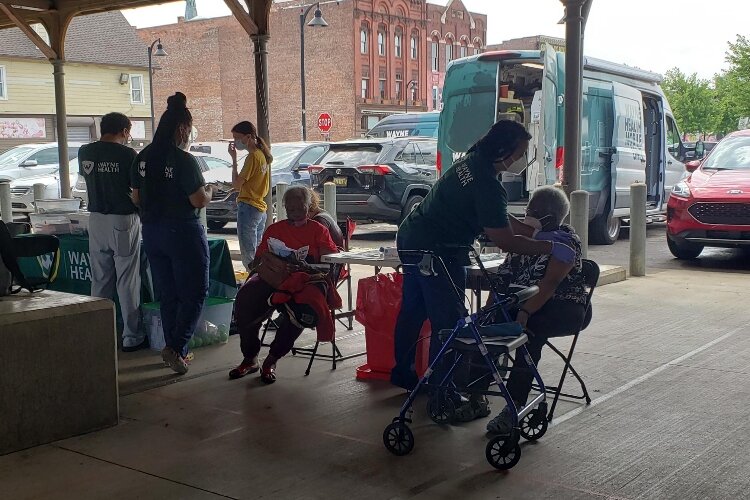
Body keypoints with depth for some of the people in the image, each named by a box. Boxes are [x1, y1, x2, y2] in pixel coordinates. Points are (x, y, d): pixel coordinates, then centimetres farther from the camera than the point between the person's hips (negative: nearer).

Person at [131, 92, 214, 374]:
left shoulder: (143, 158, 4)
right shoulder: (184, 160, -17)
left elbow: (136, 197, 11)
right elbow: (199, 200, -18)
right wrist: (209, 193, 3)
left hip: (152, 232, 7)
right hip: (183, 232, -7)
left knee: (167, 295, 15)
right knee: (194, 293, 4)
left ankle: (175, 350, 22)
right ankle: (176, 348, -7)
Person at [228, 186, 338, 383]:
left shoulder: (318, 230, 17)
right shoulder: (273, 230, 28)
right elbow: (258, 260, 24)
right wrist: (261, 264, -2)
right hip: (271, 277, 3)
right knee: (245, 298, -31)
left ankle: (272, 360, -22)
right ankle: (250, 358, -18)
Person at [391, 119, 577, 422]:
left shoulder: (472, 163, 8)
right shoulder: (487, 185, -23)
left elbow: (501, 220, 13)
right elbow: (505, 240, -22)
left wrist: (540, 234, 7)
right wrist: (551, 248, -15)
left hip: (411, 238, 11)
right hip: (436, 253, -11)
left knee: (413, 311, 22)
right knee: (448, 323, -7)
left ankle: (403, 373, 39)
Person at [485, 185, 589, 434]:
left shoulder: (566, 240, -8)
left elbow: (549, 283, -21)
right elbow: (504, 275, 8)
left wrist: (525, 313, -32)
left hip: (564, 308, -6)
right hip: (522, 304, 7)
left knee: (529, 332, -35)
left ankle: (514, 406, -32)